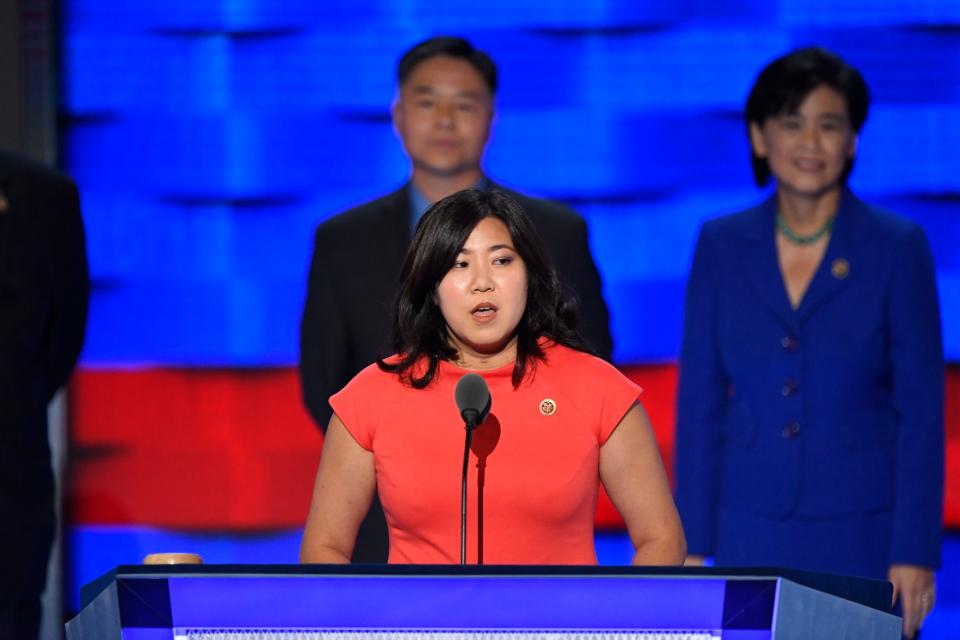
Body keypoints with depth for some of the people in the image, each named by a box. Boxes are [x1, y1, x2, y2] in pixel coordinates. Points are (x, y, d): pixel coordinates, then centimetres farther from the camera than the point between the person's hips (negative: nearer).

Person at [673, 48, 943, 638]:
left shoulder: (898, 247, -4)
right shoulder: (722, 246, 3)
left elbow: (922, 411, -4)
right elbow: (699, 403, 5)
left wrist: (916, 552, -9)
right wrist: (692, 544, 1)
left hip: (864, 532, -2)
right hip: (752, 532, 2)